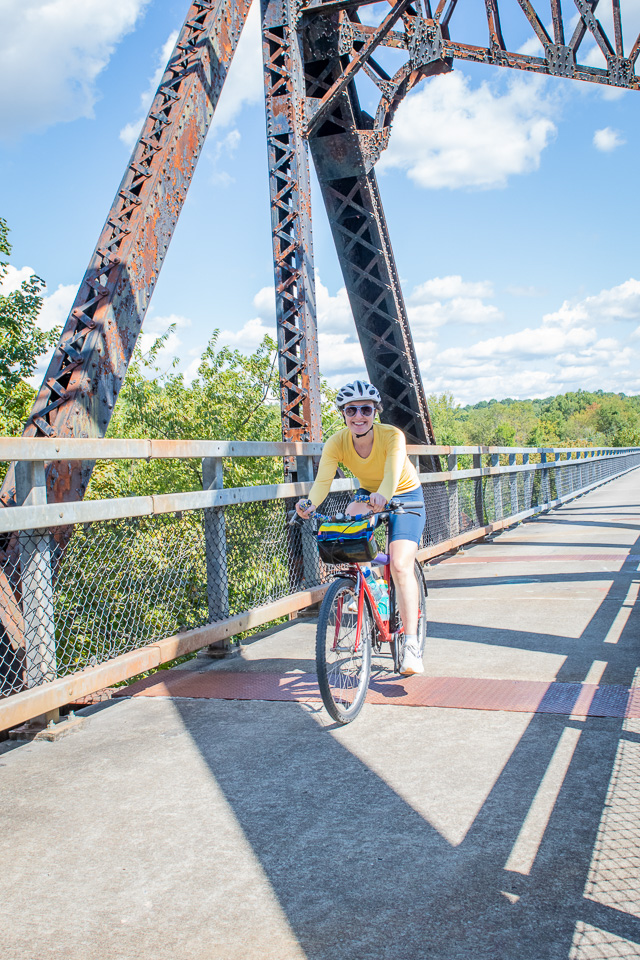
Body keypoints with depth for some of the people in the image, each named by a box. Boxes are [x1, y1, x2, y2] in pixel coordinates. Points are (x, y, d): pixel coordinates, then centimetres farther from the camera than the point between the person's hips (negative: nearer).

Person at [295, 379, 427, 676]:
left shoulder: (392, 436, -31)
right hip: (368, 495, 4)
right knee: (351, 516, -29)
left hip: (405, 497, -4)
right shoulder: (337, 443, -22)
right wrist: (310, 503, -55)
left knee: (401, 566, -20)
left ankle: (411, 645, -14)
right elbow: (323, 480, -34)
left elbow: (393, 473, -47)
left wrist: (382, 496, -69)